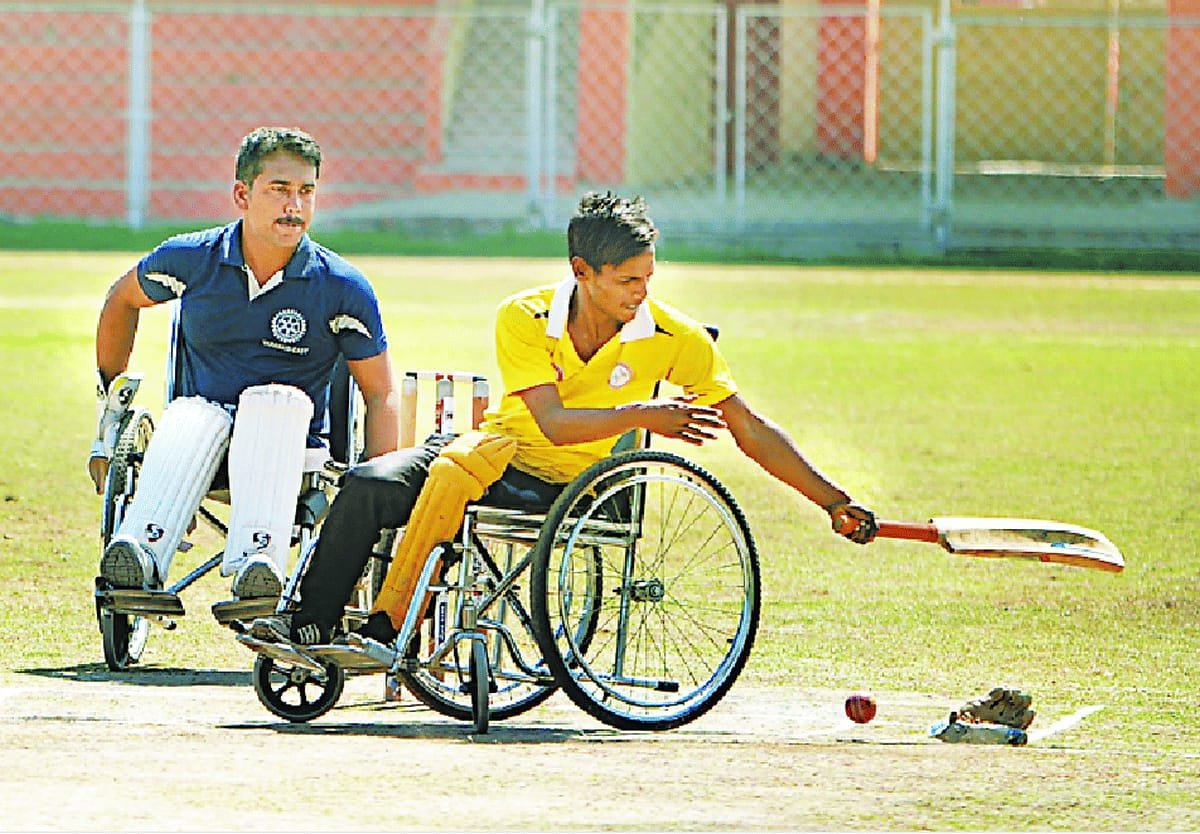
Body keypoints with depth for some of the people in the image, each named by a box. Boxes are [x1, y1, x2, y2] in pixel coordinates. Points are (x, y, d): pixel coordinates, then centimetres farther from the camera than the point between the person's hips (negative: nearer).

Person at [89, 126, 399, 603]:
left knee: (278, 400, -36)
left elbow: (381, 394, 1)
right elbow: (123, 300, 21)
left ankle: (259, 563, -57)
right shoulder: (192, 259, 0)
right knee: (190, 415, -35)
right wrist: (113, 394, 19)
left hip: (288, 455, -1)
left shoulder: (343, 289, -3)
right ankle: (140, 553, -56)